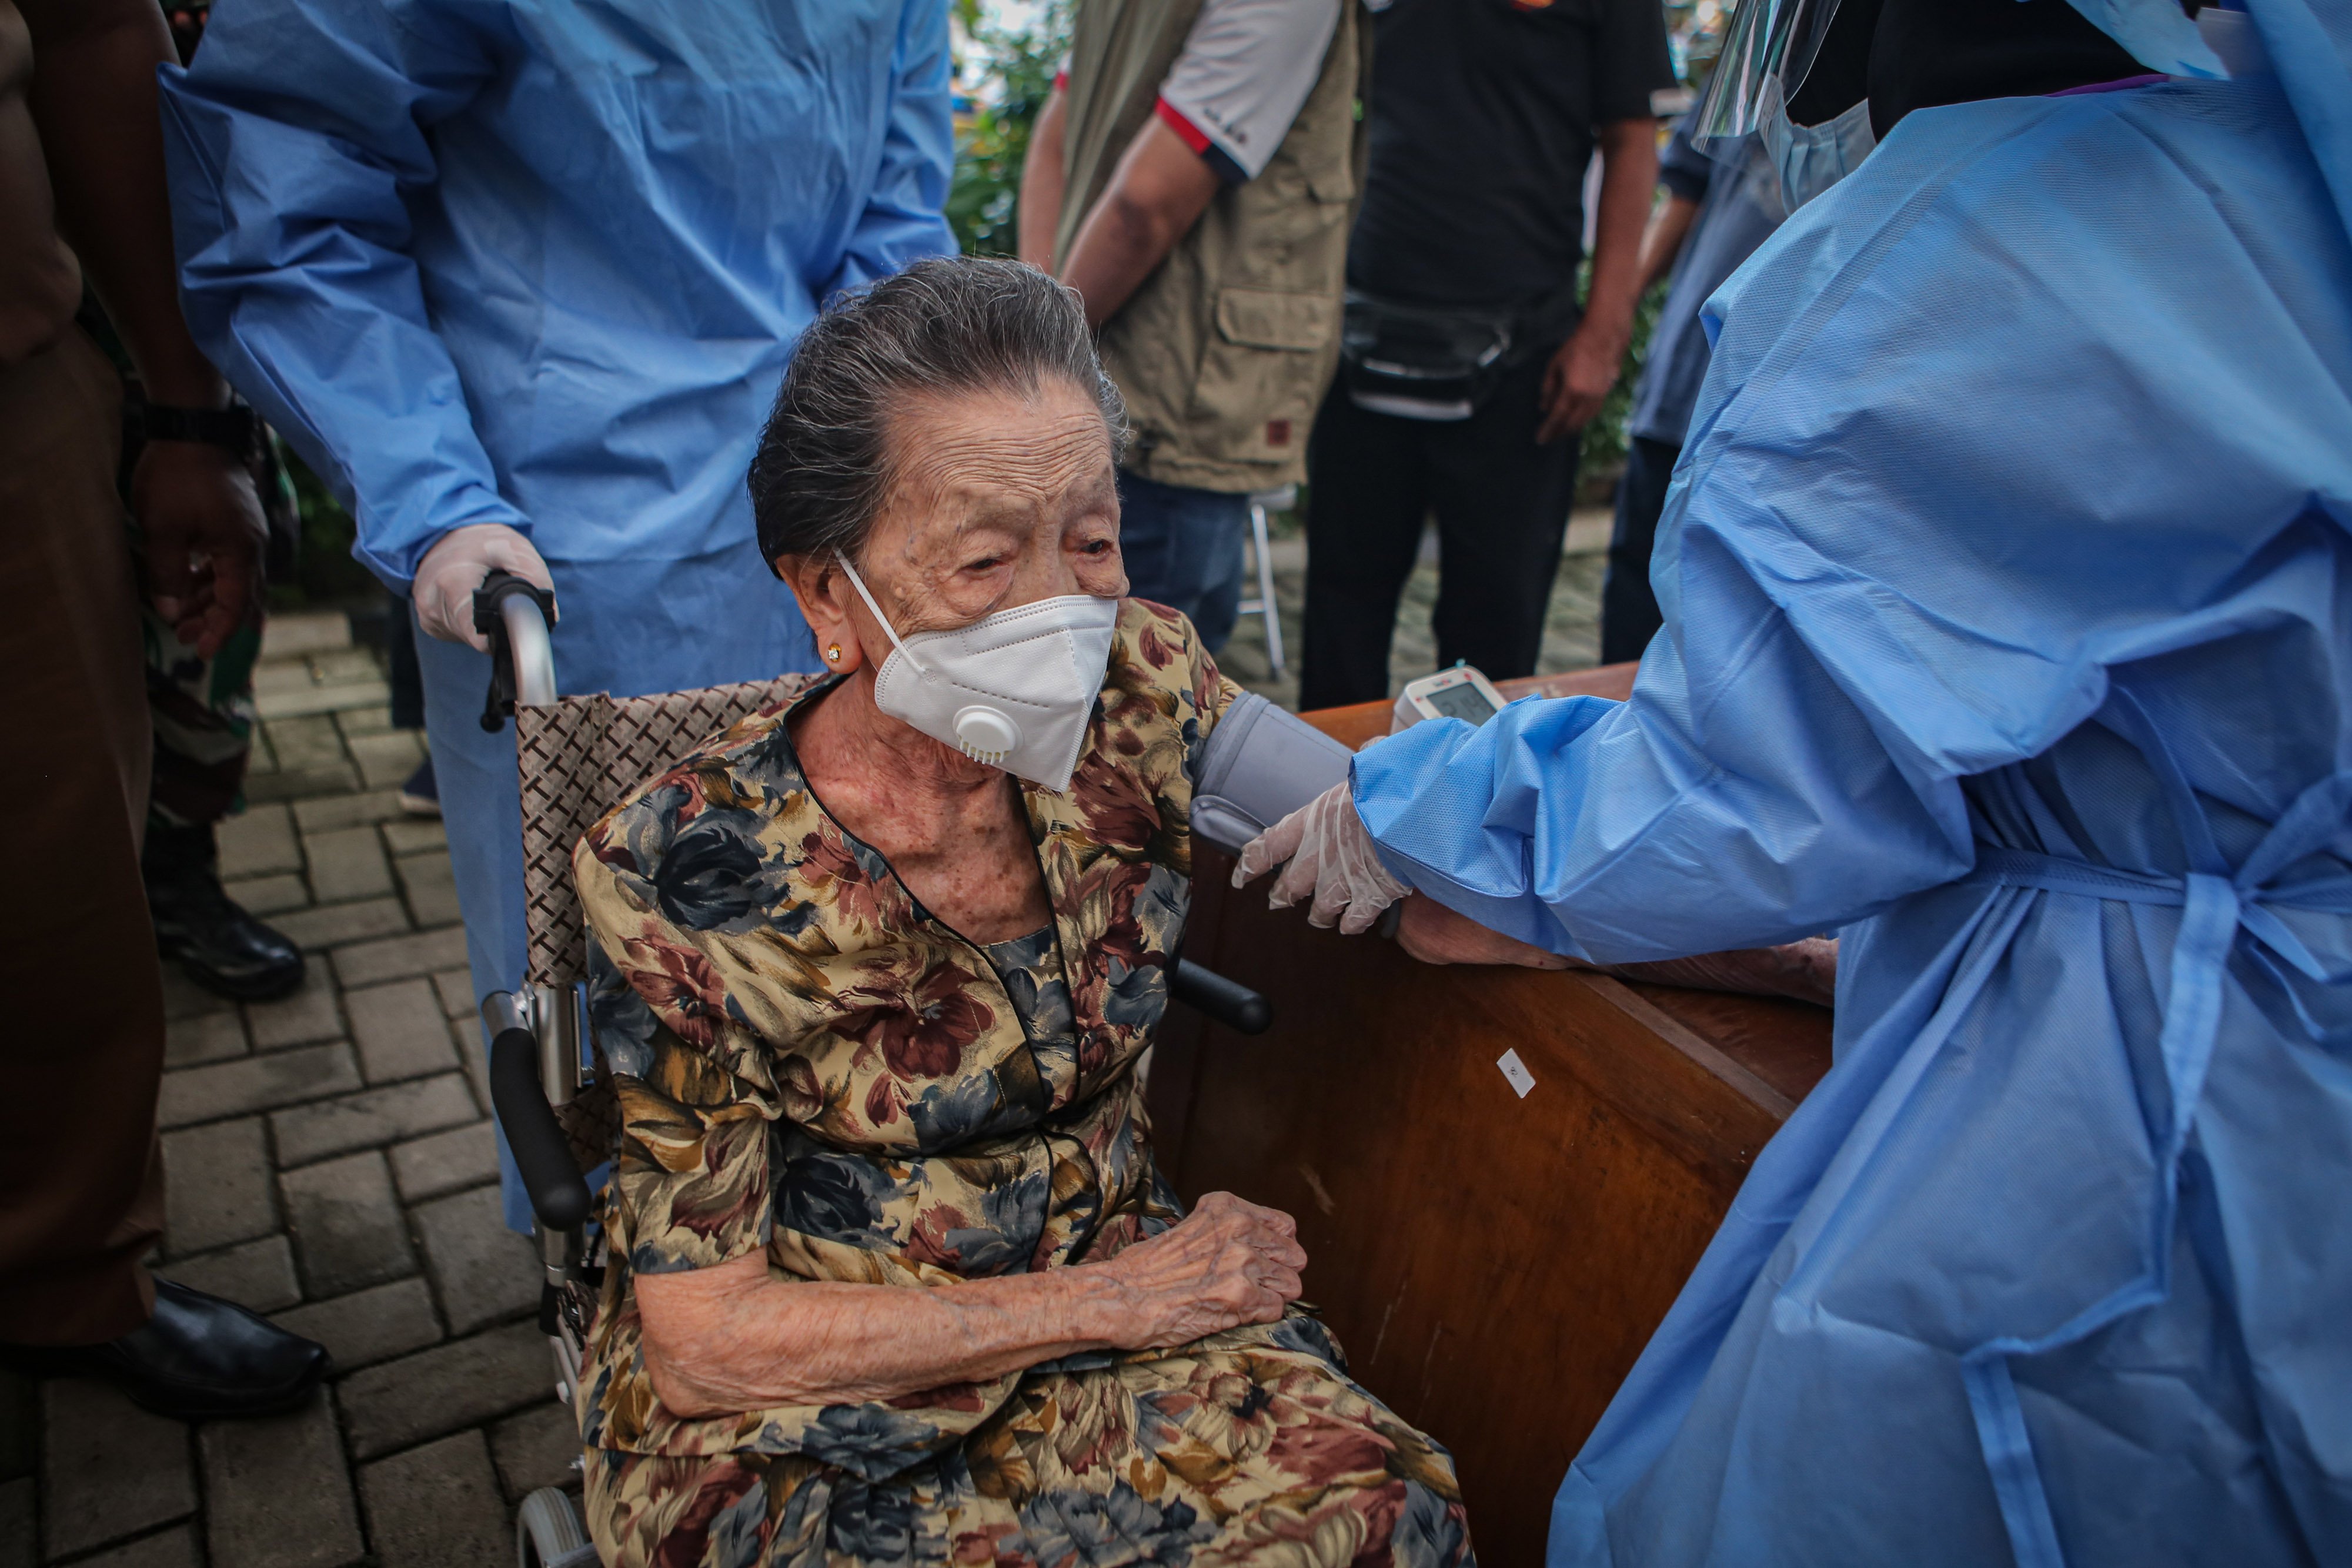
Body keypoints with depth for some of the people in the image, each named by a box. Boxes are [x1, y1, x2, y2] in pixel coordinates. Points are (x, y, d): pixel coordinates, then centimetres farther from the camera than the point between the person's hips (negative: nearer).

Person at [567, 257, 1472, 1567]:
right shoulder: (691, 872, -19)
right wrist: (1116, 1300, -16)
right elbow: (706, 1344, -14)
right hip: (803, 1426, -4)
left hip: (1116, 1289, 4)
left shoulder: (1136, 693, -10)